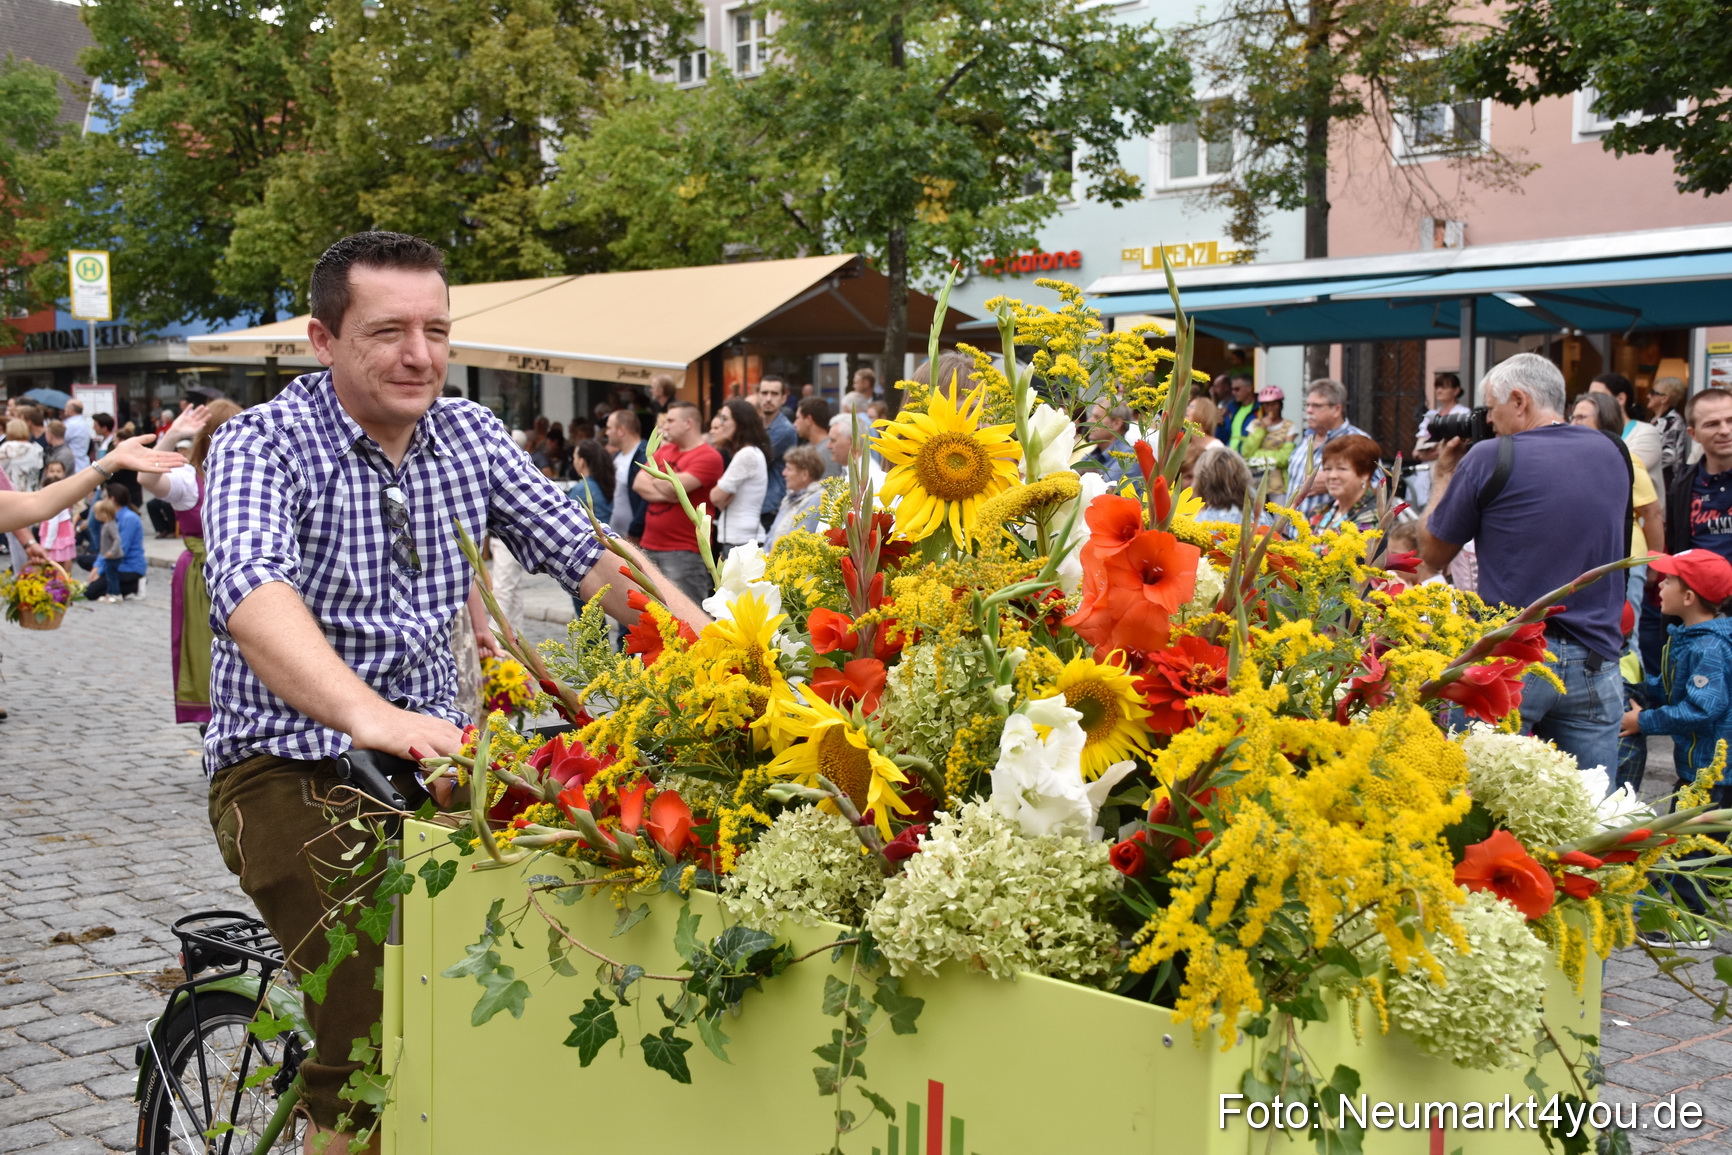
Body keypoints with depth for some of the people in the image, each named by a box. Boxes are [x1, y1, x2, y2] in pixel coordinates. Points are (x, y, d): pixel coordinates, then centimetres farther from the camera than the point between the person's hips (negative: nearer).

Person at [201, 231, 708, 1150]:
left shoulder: (469, 435, 6)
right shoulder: (262, 445, -11)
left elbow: (581, 551, 2)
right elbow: (249, 585, -30)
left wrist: (716, 648, -14)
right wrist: (369, 716, -47)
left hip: (431, 751, 5)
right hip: (293, 764, -5)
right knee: (378, 1020, -20)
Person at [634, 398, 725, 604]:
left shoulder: (708, 456, -10)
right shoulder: (663, 451, 15)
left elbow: (675, 487, -19)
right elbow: (639, 484, 5)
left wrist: (654, 478, 2)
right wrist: (664, 494, -13)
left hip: (684, 553, -8)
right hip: (650, 547, 8)